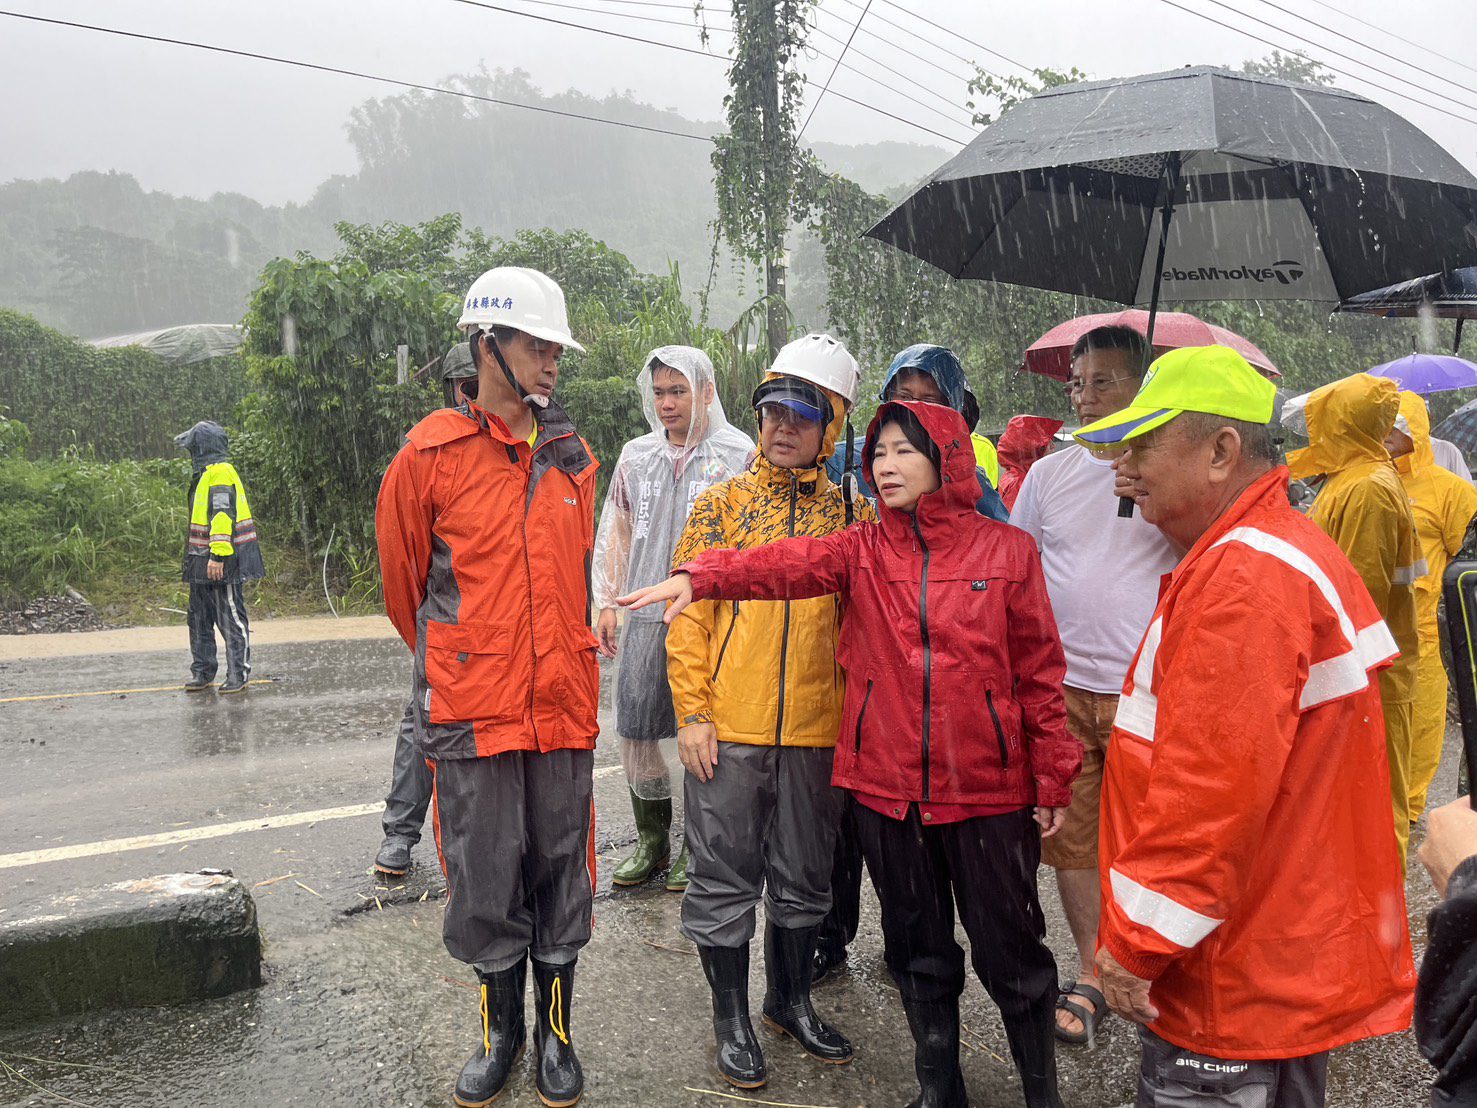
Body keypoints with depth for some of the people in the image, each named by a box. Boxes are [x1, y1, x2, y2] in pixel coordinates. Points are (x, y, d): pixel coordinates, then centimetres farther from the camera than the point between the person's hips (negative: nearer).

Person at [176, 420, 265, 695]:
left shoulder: (220, 472, -14)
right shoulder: (204, 473, 19)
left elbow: (223, 514, -23)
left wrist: (218, 555, -28)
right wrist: (194, 557, 24)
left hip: (222, 562, -11)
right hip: (203, 562, 11)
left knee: (231, 618, -3)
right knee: (199, 619, 15)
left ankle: (238, 675, 3)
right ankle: (202, 672, 24)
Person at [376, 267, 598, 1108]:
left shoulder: (573, 459, 8)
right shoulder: (432, 454, -5)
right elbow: (404, 577, 6)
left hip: (563, 706, 3)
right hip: (472, 710, -3)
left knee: (561, 872, 11)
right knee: (485, 880, 9)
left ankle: (557, 1030, 30)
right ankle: (501, 1030, 31)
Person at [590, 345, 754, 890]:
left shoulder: (739, 454, 0)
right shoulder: (636, 456, 13)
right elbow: (615, 532, 19)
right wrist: (606, 602, 14)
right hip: (645, 616, 4)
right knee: (634, 729, 6)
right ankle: (651, 839, 24)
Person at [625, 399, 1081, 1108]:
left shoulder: (1007, 550, -1)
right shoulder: (861, 551, 4)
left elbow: (1040, 672, 0)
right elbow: (790, 563, -15)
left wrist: (1054, 779, -1)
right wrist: (700, 577, -33)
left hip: (987, 787, -2)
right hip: (888, 784, 2)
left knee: (1012, 953, 7)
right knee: (919, 954, 16)